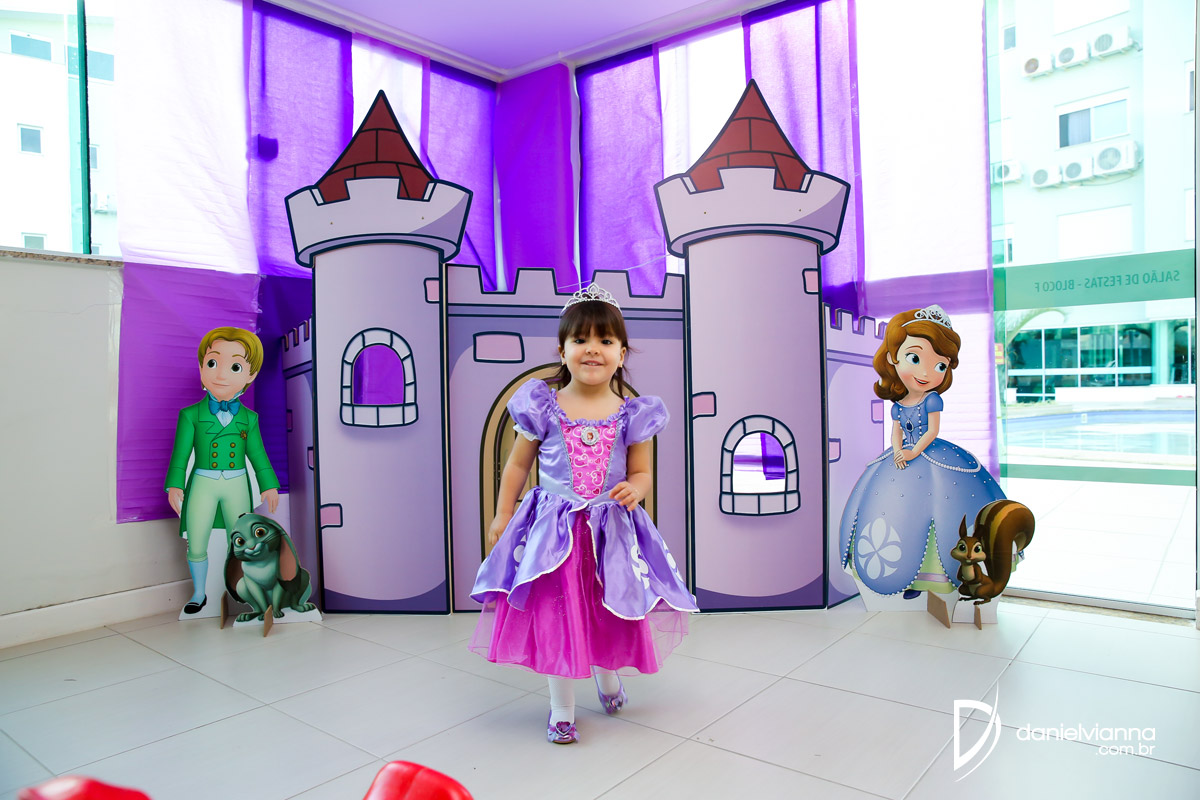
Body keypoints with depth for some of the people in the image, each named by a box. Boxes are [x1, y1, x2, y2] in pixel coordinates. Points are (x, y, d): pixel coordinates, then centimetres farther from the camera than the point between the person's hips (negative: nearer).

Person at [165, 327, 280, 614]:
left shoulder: (248, 418, 1)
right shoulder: (191, 415, -4)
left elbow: (258, 454, 7)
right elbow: (180, 453, -2)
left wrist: (269, 485, 6)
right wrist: (175, 485, -9)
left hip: (236, 486, 1)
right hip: (202, 486, -1)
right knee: (196, 546, 6)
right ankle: (199, 594, 25)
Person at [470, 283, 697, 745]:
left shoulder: (632, 414, -3)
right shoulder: (541, 408, -6)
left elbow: (641, 472, 5)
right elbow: (518, 465, 4)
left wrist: (634, 490, -18)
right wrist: (502, 516, 2)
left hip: (611, 529, 2)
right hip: (553, 527, -1)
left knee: (611, 612, 13)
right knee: (554, 613, 1)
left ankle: (607, 673, 47)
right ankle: (562, 707, 22)